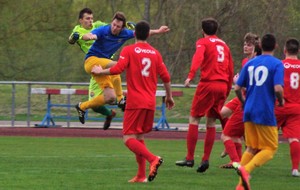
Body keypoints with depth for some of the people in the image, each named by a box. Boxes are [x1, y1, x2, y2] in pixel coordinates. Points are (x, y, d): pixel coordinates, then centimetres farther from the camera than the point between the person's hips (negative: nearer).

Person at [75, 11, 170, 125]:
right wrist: (90, 36, -53)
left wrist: (157, 31, 16)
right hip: (91, 60, -7)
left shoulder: (124, 34, -1)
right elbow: (85, 36, -30)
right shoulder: (103, 31, -16)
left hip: (102, 66, 7)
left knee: (110, 98, -5)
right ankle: (120, 99, -28)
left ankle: (82, 107, 13)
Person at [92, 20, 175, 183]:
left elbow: (118, 69, -16)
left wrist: (101, 71, 2)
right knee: (139, 137, 16)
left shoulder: (129, 50, -4)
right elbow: (165, 77, 10)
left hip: (135, 102, -6)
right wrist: (169, 97, 23)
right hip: (150, 102, 6)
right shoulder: (155, 53, 10)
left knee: (128, 138, -6)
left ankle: (152, 159, -29)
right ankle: (141, 175, 11)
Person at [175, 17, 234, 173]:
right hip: (222, 85, 5)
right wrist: (227, 90, 24)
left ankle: (189, 158, -4)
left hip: (207, 83, -5)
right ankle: (206, 159, 5)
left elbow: (198, 57, -18)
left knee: (194, 119, 1)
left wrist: (191, 75, -31)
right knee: (211, 122, 10)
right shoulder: (224, 45, 20)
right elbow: (230, 69, 19)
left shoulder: (203, 42, 3)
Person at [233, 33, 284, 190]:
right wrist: (281, 101, 3)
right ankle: (246, 169, -20)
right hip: (266, 113, -5)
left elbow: (237, 88, 7)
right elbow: (278, 88, -18)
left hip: (249, 112, 5)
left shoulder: (250, 63, 8)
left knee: (251, 149, 15)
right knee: (270, 148, 4)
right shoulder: (277, 64, -7)